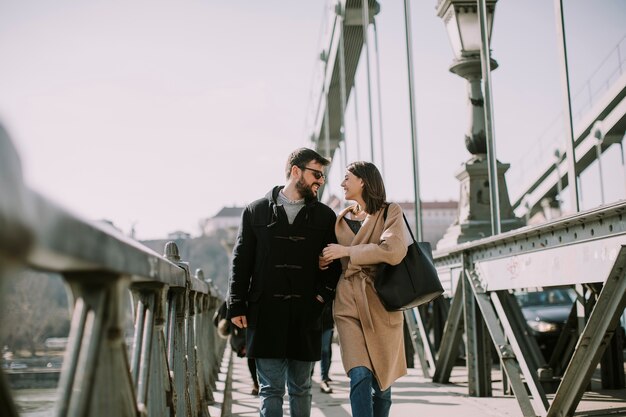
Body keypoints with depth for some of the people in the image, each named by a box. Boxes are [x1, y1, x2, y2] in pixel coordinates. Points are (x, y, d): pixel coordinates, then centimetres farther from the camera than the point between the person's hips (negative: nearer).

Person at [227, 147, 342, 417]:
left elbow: (335, 262, 10)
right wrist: (237, 306, -1)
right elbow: (241, 261, 5)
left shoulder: (324, 216, 11)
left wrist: (324, 294, -6)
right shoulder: (256, 211, 6)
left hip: (306, 314, 2)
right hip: (265, 313, -2)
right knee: (271, 389, -1)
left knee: (301, 389, 10)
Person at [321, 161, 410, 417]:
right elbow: (330, 260, 30)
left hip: (382, 304, -2)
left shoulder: (390, 213, 2)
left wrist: (347, 251, -12)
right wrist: (324, 261, 7)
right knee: (360, 376, -16)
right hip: (348, 304, 2)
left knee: (381, 382, 6)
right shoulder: (341, 220, 15)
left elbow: (393, 251, -17)